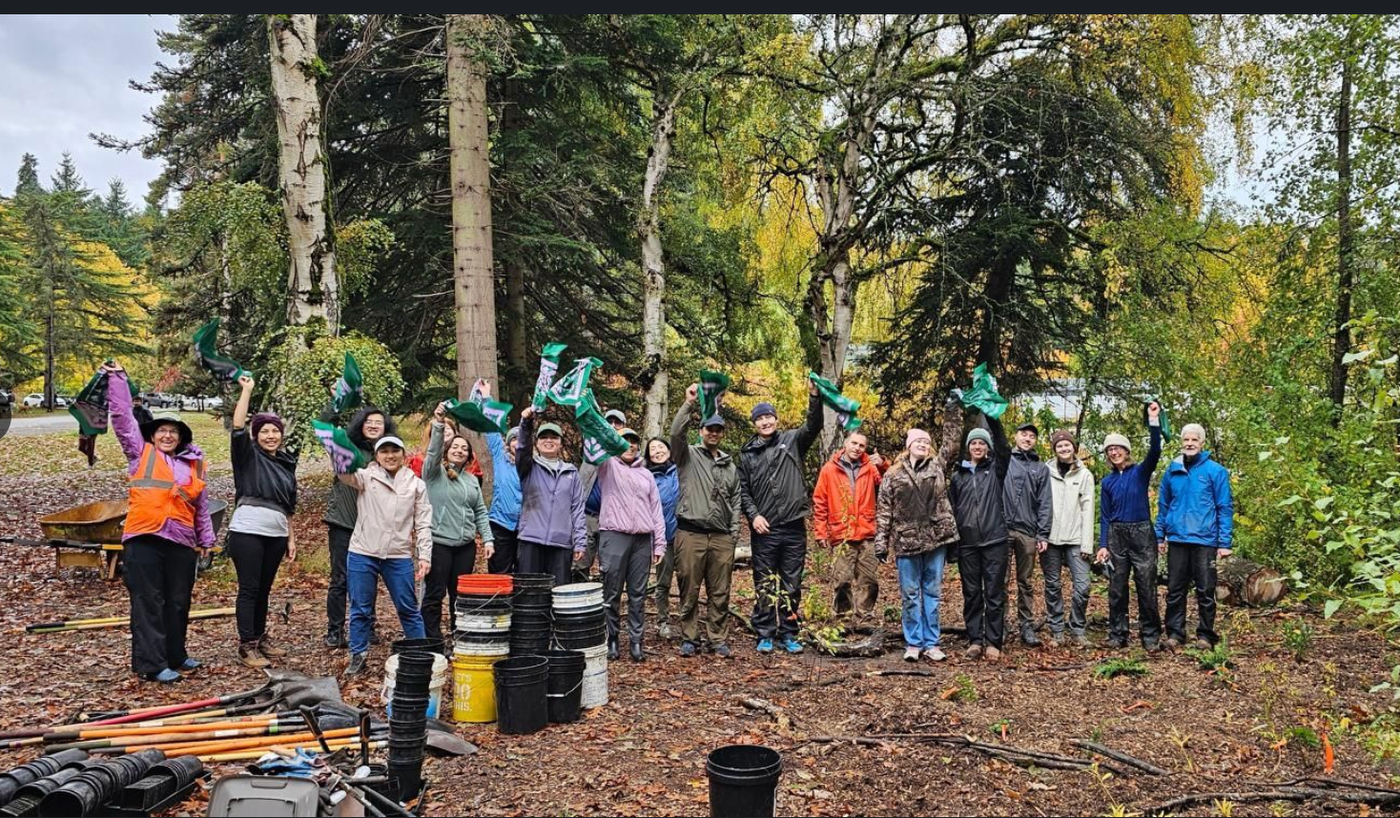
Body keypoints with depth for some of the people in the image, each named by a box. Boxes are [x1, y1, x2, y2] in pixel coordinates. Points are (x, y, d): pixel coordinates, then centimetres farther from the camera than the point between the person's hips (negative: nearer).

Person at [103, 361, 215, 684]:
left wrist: (206, 539, 18)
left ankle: (174, 655, 25)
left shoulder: (192, 464, 15)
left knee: (178, 603, 12)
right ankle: (152, 664, 1)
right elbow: (121, 415, 3)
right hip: (144, 540, -4)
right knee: (148, 603, -2)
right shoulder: (140, 453, 8)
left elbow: (201, 506, 20)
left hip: (181, 543, 4)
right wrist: (118, 378, -1)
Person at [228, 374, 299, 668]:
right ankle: (246, 647, 1)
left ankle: (261, 639, 24)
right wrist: (247, 390, -15)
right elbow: (238, 427, -18)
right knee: (249, 589, -3)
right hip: (247, 531, -5)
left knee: (264, 589, 13)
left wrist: (291, 538, 15)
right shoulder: (248, 456, 1)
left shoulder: (287, 463, 14)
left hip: (276, 535, 5)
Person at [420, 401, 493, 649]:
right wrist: (439, 424, -31)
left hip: (466, 545, 5)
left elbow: (480, 512, 14)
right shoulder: (434, 472, 2)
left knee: (461, 594, 10)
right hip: (438, 542, -5)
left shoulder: (472, 479, 16)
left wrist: (487, 539, 5)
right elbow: (433, 450, -18)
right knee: (435, 594, -1)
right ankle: (433, 642, 7)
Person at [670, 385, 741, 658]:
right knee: (689, 591, 2)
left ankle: (718, 639, 14)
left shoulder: (730, 465, 19)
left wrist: (734, 532, 9)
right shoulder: (688, 455, 6)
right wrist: (688, 404, -21)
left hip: (722, 537, 3)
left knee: (720, 593, 6)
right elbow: (676, 433, -14)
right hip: (691, 533, -3)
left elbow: (735, 500, 18)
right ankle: (689, 638, 12)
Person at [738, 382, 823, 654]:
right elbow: (743, 490, 7)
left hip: (793, 527, 0)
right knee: (764, 585, 4)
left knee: (792, 585, 7)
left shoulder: (792, 441, 6)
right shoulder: (747, 454, 8)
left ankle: (789, 634, 16)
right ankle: (765, 635, 13)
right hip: (764, 529, 0)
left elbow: (814, 425, -9)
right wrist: (753, 515, -8)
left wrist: (814, 397, -24)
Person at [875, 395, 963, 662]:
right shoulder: (893, 475, 4)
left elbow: (951, 441, 2)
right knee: (910, 595, 5)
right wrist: (881, 541, -4)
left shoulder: (938, 466, 9)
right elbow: (883, 510, 2)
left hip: (935, 539, 1)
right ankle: (913, 643, 14)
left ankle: (931, 643, 15)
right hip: (906, 541, -1)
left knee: (932, 593, 7)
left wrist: (953, 410, -1)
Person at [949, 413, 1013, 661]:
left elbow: (1003, 446, -9)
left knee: (994, 593, 1)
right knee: (971, 594, 6)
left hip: (994, 540, -2)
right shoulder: (958, 474, 11)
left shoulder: (995, 469, 7)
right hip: (967, 543, 2)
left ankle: (993, 641, 7)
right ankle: (975, 640, 14)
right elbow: (951, 508, 11)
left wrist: (991, 416, -18)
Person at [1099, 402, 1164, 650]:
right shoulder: (1108, 481, 9)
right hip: (1116, 536, 3)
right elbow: (1105, 516, 9)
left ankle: (1150, 635, 8)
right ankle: (1117, 635, 13)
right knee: (1117, 588, 6)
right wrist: (1103, 545, 2)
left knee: (1146, 587, -1)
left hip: (1141, 533, -3)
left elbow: (1154, 452, -18)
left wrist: (1154, 421, -28)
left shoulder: (1140, 472, 1)